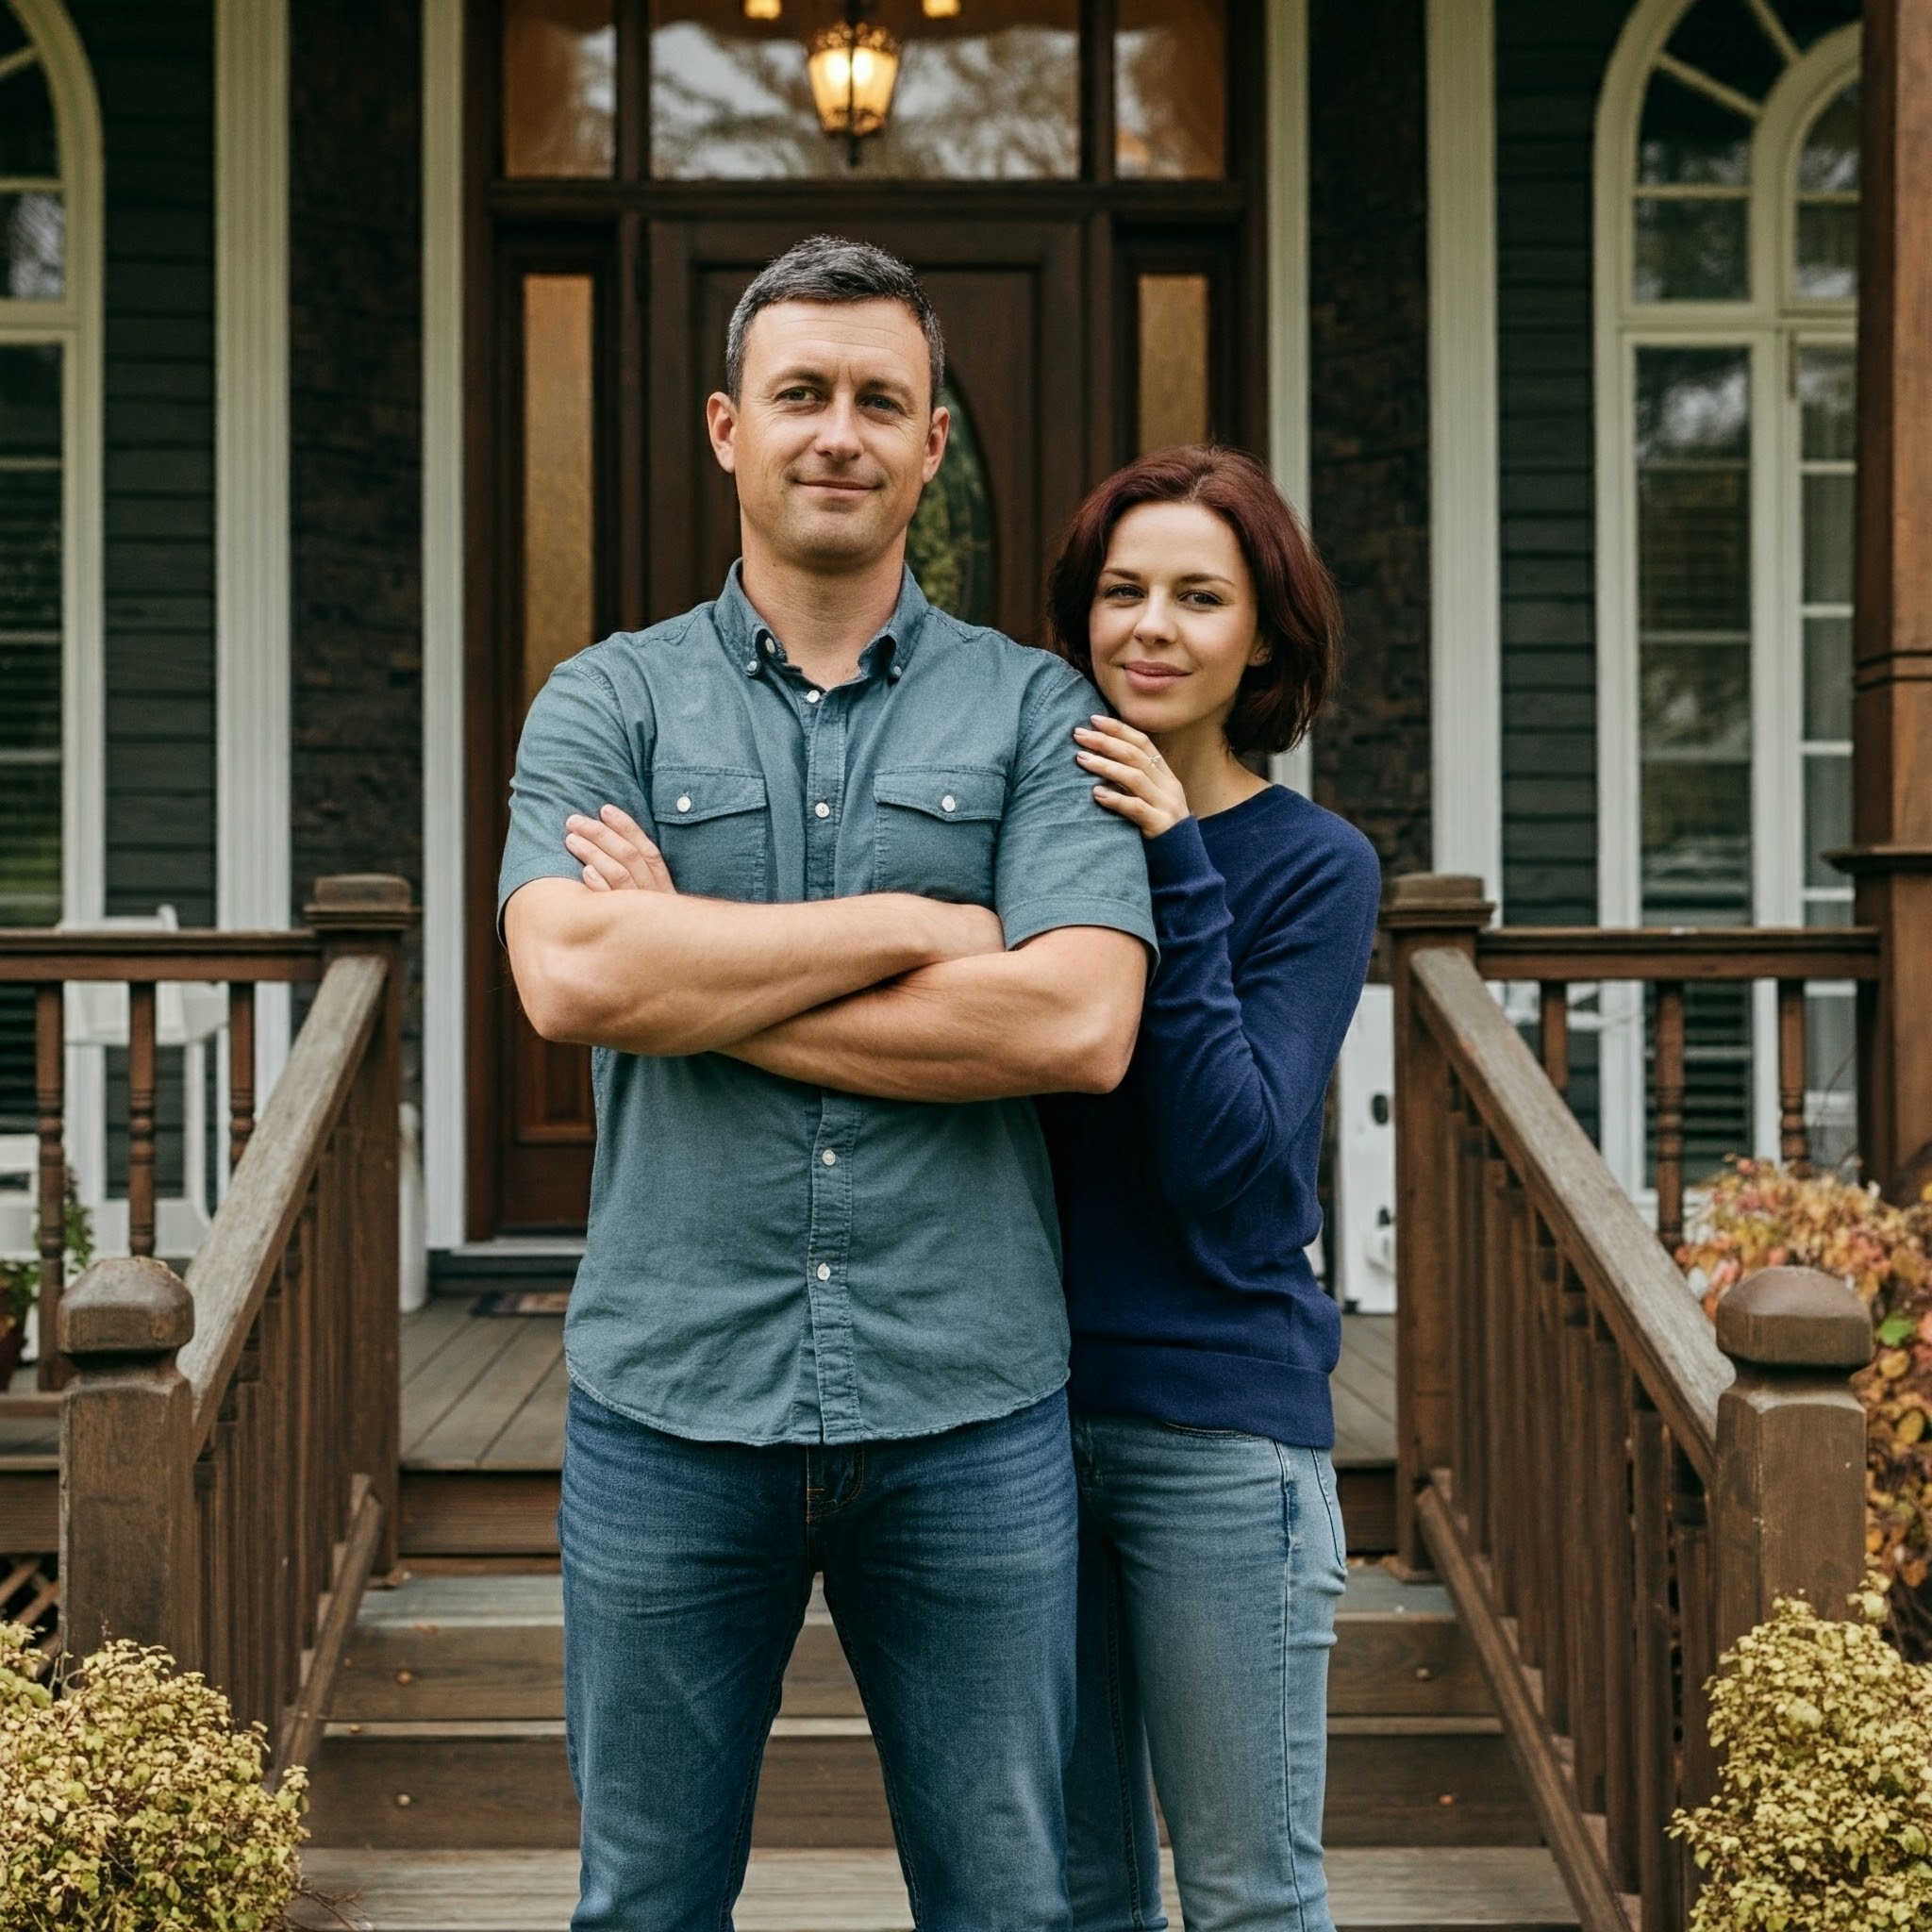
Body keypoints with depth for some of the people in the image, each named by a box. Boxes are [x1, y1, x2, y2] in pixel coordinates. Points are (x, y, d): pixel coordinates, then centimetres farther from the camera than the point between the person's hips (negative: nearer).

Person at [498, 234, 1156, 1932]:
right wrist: (912, 925, -11)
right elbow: (569, 975, -13)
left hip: (967, 1410, 0)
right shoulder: (610, 701, 6)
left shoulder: (1034, 712, 4)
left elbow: (1078, 1023, -12)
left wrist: (695, 980, -10)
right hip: (668, 1407, 1)